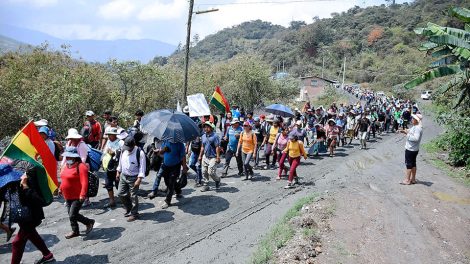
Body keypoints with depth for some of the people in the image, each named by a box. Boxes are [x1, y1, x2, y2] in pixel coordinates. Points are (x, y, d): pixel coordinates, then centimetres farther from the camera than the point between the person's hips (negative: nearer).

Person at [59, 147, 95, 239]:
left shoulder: (80, 166, -19)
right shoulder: (67, 166, 9)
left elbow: (84, 182, -25)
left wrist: (82, 195, -29)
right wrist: (61, 189, 23)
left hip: (77, 197, -9)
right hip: (68, 196, 9)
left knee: (73, 216, -9)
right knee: (71, 214, 16)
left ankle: (89, 222, 13)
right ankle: (75, 231, 33)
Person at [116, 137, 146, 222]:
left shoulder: (140, 153, -20)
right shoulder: (124, 150, -1)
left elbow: (142, 167, -18)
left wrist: (139, 179, -22)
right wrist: (118, 172, 16)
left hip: (133, 178, -6)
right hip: (123, 176, 7)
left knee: (133, 196, 1)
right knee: (121, 193, 12)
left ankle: (134, 214, 19)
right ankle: (129, 209, 33)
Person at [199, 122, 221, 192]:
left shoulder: (215, 136, -11)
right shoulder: (203, 136, 11)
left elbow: (217, 147, -13)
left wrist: (218, 157, -17)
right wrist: (200, 156, 18)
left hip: (212, 157, -7)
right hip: (205, 157, 7)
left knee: (211, 172, -10)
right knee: (204, 172, 6)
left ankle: (217, 180, 19)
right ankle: (206, 185, 19)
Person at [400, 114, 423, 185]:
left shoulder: (418, 128, -21)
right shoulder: (415, 127, 10)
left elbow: (416, 138, -30)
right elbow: (411, 132, 23)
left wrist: (407, 134, -22)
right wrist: (405, 131, 7)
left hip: (411, 149, -10)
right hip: (413, 149, 10)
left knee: (409, 164, -3)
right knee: (413, 164, 16)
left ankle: (407, 180, 4)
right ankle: (413, 179, 25)